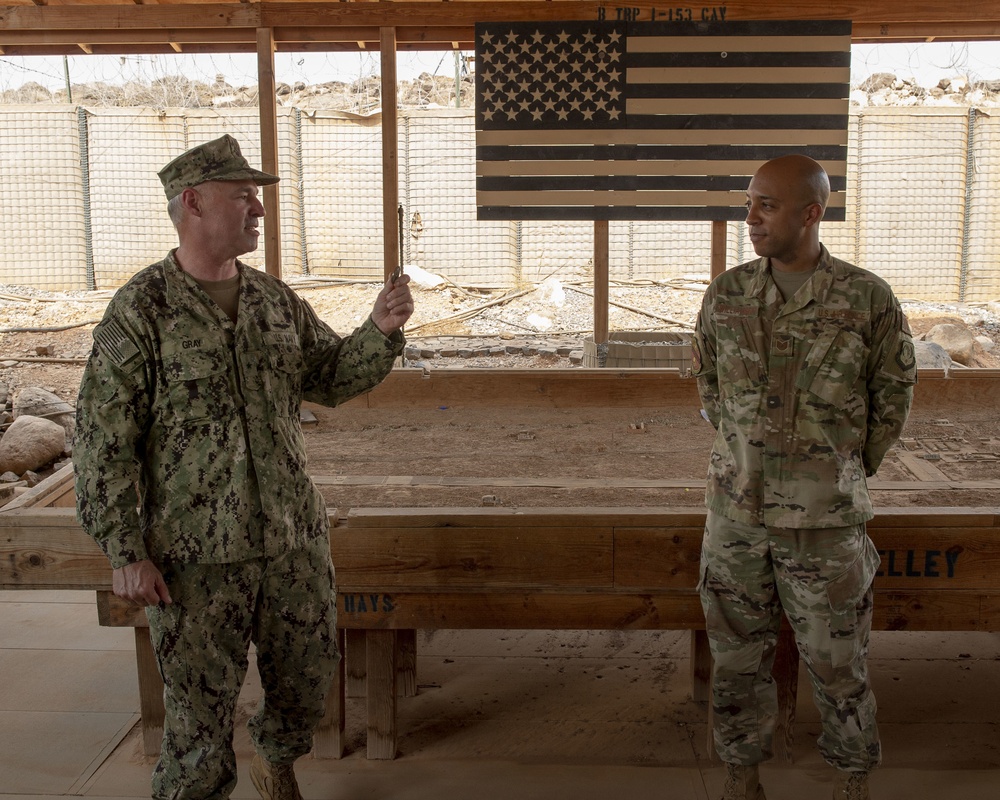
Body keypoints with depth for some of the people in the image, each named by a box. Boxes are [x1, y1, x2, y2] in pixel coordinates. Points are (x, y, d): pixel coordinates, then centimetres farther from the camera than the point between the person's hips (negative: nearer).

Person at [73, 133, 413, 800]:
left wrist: (381, 332, -3)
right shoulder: (141, 311, -9)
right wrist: (126, 552, -13)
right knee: (201, 708, 6)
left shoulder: (277, 301, 7)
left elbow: (332, 379, 15)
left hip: (296, 538, 5)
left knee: (308, 682, 18)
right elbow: (104, 441, -10)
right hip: (196, 556, -5)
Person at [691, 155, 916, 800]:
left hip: (825, 521, -2)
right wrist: (743, 454, 11)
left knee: (836, 660, 10)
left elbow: (893, 394, 4)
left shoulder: (868, 299, -8)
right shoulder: (726, 294, 0)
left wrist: (850, 469, 6)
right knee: (738, 652, 14)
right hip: (735, 512, 3)